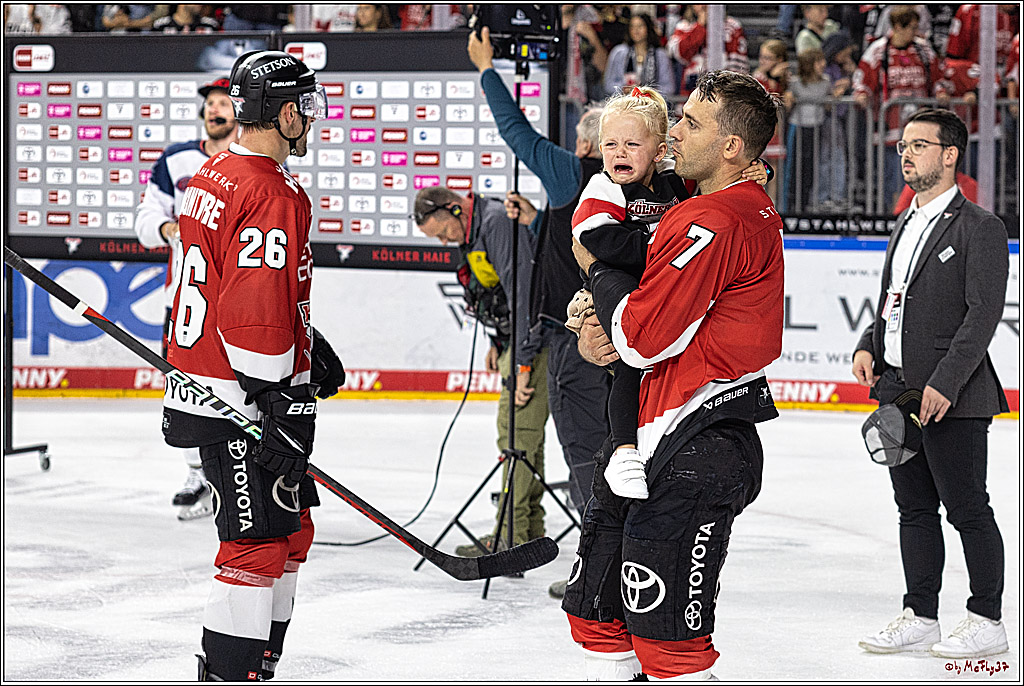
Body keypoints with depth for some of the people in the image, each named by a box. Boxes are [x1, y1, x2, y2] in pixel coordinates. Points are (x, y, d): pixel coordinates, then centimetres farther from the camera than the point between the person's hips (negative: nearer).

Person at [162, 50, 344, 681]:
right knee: (260, 540, -7)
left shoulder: (214, 176, 13)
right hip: (240, 405, -10)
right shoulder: (273, 195, -19)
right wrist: (285, 411, -21)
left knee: (291, 530, 17)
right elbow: (256, 319, -24)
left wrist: (310, 346, 28)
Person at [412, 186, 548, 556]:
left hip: (535, 339, -11)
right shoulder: (472, 231, 13)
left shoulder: (499, 221, -20)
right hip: (518, 339, 11)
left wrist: (522, 362, -27)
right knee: (521, 433, 15)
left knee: (518, 432, -11)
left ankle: (513, 537, -11)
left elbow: (521, 288, -26)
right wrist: (499, 342, 15)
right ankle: (530, 530, 23)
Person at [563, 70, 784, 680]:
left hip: (694, 453, -11)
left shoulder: (714, 223, -19)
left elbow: (643, 338, -19)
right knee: (595, 607, 15)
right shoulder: (755, 210, 14)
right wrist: (598, 332, 3)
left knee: (665, 632, -8)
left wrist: (596, 265, -2)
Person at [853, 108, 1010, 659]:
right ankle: (919, 618, 18)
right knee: (914, 509, 12)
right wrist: (868, 347, 5)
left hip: (954, 398, -8)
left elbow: (984, 313, -15)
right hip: (898, 391, 8)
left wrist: (945, 383, -21)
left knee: (968, 510, -2)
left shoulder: (980, 228, -9)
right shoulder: (904, 228, 17)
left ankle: (987, 621, 6)